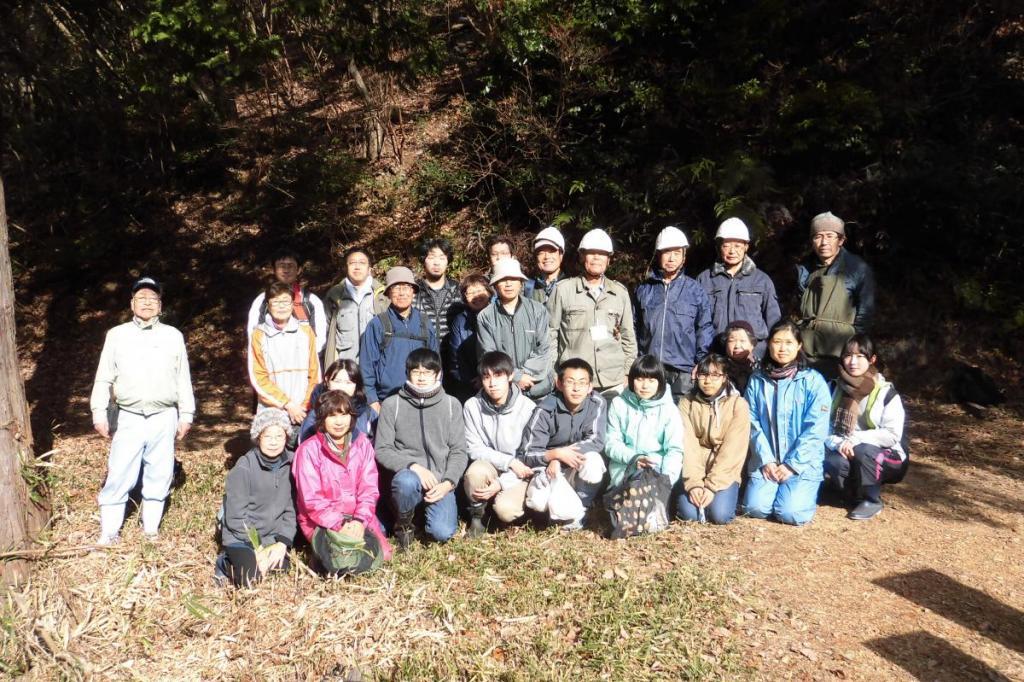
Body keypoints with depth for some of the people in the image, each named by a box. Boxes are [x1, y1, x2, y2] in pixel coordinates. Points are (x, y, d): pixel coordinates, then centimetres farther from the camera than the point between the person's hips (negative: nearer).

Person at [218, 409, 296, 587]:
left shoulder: (291, 465, -3)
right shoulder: (243, 468, -14)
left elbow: (292, 508, 1)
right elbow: (235, 517, -13)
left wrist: (283, 542, -11)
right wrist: (258, 548, -15)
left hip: (273, 537, 3)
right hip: (241, 537, -3)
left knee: (280, 566, -22)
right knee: (250, 576, -24)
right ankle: (227, 562, 7)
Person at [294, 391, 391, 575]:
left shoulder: (362, 444, 2)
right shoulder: (309, 450, -9)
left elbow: (369, 489, -1)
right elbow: (311, 499, -13)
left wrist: (360, 520, -17)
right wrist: (339, 524, -21)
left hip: (359, 518, 4)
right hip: (322, 521, -4)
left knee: (381, 552, -15)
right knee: (336, 558, -27)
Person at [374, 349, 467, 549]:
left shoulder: (451, 405, 6)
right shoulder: (392, 405, 2)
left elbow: (458, 451, 5)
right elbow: (382, 450, -2)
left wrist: (448, 483, -10)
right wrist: (414, 466, -17)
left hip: (440, 481, 1)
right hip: (407, 474, -1)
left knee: (442, 532, -20)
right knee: (407, 482, -37)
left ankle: (428, 507, 16)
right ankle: (403, 524, -4)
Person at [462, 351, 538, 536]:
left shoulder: (528, 408, -15)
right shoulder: (472, 406, -10)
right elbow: (474, 448, -7)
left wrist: (501, 484, -22)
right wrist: (509, 462, -19)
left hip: (516, 475, -1)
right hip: (488, 466, 2)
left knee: (506, 509, -29)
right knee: (476, 470, -33)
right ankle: (476, 512, -3)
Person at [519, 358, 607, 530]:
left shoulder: (597, 404, -14)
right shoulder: (545, 410, -18)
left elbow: (596, 441, -23)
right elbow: (526, 455, -16)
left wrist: (558, 459, -30)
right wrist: (556, 454, -34)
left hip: (582, 475, 1)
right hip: (550, 469, -1)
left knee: (591, 458, -32)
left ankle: (581, 509, -6)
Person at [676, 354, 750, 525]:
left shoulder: (738, 404, -4)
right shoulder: (686, 403, 1)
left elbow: (732, 450, -11)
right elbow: (687, 446, -8)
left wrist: (712, 485, -19)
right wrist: (693, 483, -20)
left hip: (724, 473, -1)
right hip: (695, 471, 1)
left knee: (720, 514, -24)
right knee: (689, 513, -22)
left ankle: (724, 493, 9)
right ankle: (692, 491, 10)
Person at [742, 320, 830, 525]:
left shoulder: (813, 381, -3)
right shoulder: (757, 381, 6)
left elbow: (815, 430, -8)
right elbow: (753, 424, 1)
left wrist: (792, 464, -12)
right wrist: (766, 461, -9)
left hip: (804, 463, -2)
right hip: (766, 462, 2)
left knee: (791, 513, -19)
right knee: (755, 507, -17)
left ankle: (807, 491, 14)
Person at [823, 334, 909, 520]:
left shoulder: (886, 393, -10)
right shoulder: (836, 388, 2)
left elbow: (892, 435, -16)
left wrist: (855, 439, -26)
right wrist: (839, 444, -22)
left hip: (885, 458, -2)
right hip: (847, 455, 2)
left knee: (862, 451, -35)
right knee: (830, 464, -31)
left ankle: (872, 500, -10)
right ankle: (859, 492, 0)